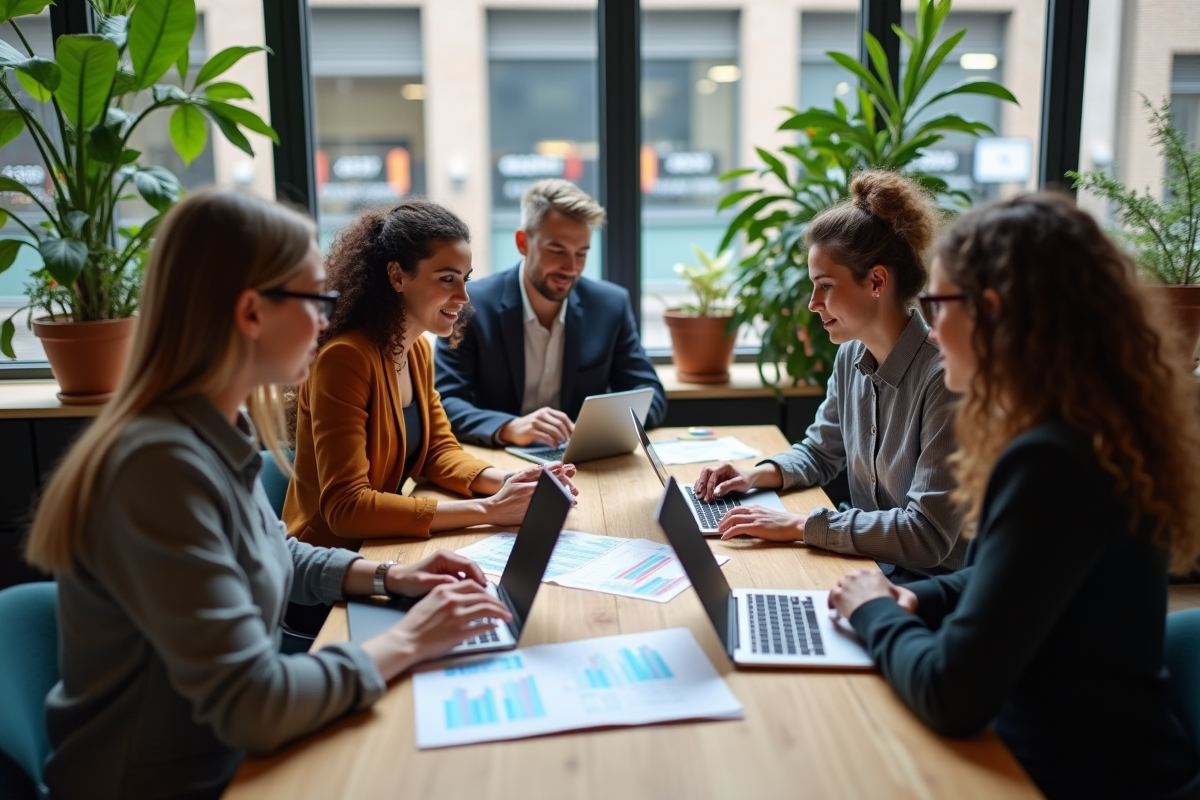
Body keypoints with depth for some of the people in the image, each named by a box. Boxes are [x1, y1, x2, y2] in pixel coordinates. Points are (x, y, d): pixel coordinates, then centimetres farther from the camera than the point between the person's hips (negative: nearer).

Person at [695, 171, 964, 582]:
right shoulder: (852, 356, 1)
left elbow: (927, 534, -25)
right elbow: (819, 453, 17)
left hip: (937, 590, -6)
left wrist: (799, 525, -25)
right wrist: (759, 474, -3)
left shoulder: (944, 376, -22)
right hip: (867, 568, 6)